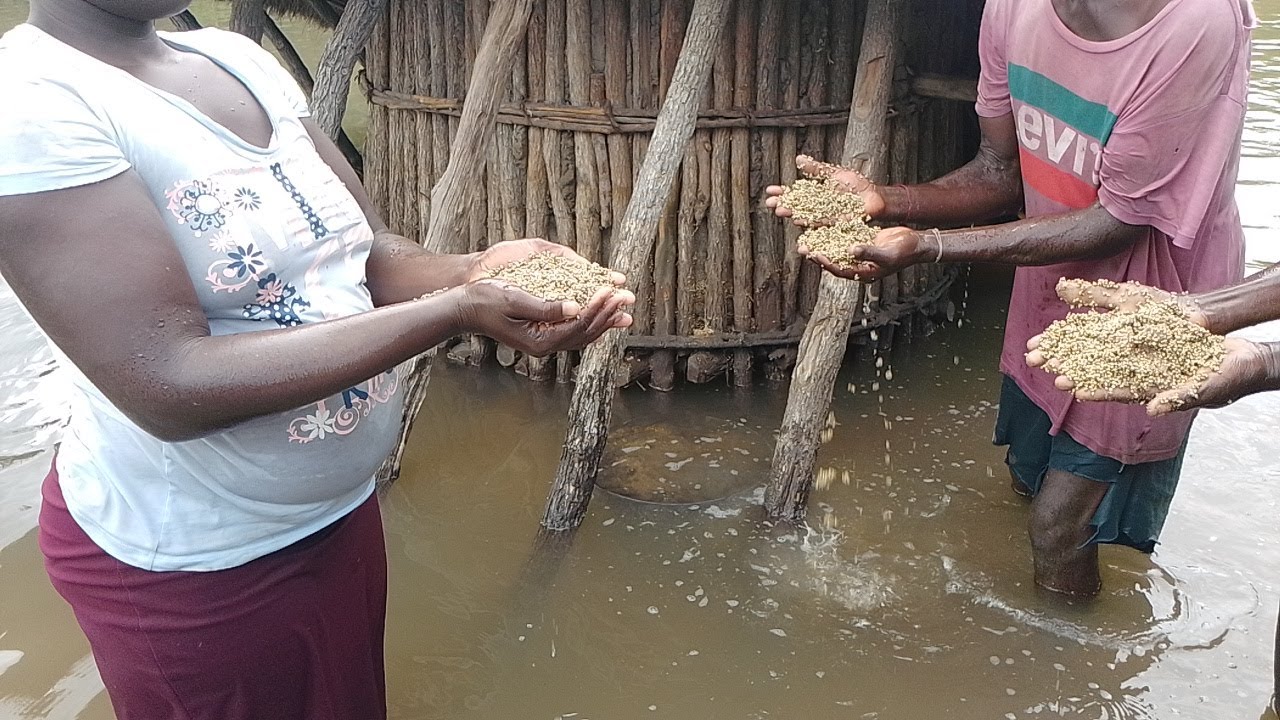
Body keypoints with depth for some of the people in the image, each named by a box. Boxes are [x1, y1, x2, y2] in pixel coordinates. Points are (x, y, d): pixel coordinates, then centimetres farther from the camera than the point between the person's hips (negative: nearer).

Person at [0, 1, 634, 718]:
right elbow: (166, 387, -31)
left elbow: (373, 252, 0)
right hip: (195, 560, -6)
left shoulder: (243, 60, 0)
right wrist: (456, 311, -33)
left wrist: (472, 272, -22)